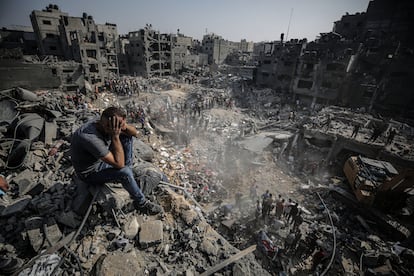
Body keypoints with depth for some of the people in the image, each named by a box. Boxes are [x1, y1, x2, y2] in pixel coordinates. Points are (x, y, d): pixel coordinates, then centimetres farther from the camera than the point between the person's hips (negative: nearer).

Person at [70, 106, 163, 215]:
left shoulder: (103, 123, -17)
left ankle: (129, 172, 2)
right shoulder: (90, 138, -40)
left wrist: (124, 126, -31)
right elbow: (119, 164, -39)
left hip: (103, 159, 8)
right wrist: (115, 136, -40)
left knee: (127, 137, -5)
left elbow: (135, 133, -10)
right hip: (90, 172, -7)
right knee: (124, 172, -32)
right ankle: (141, 202, -7)